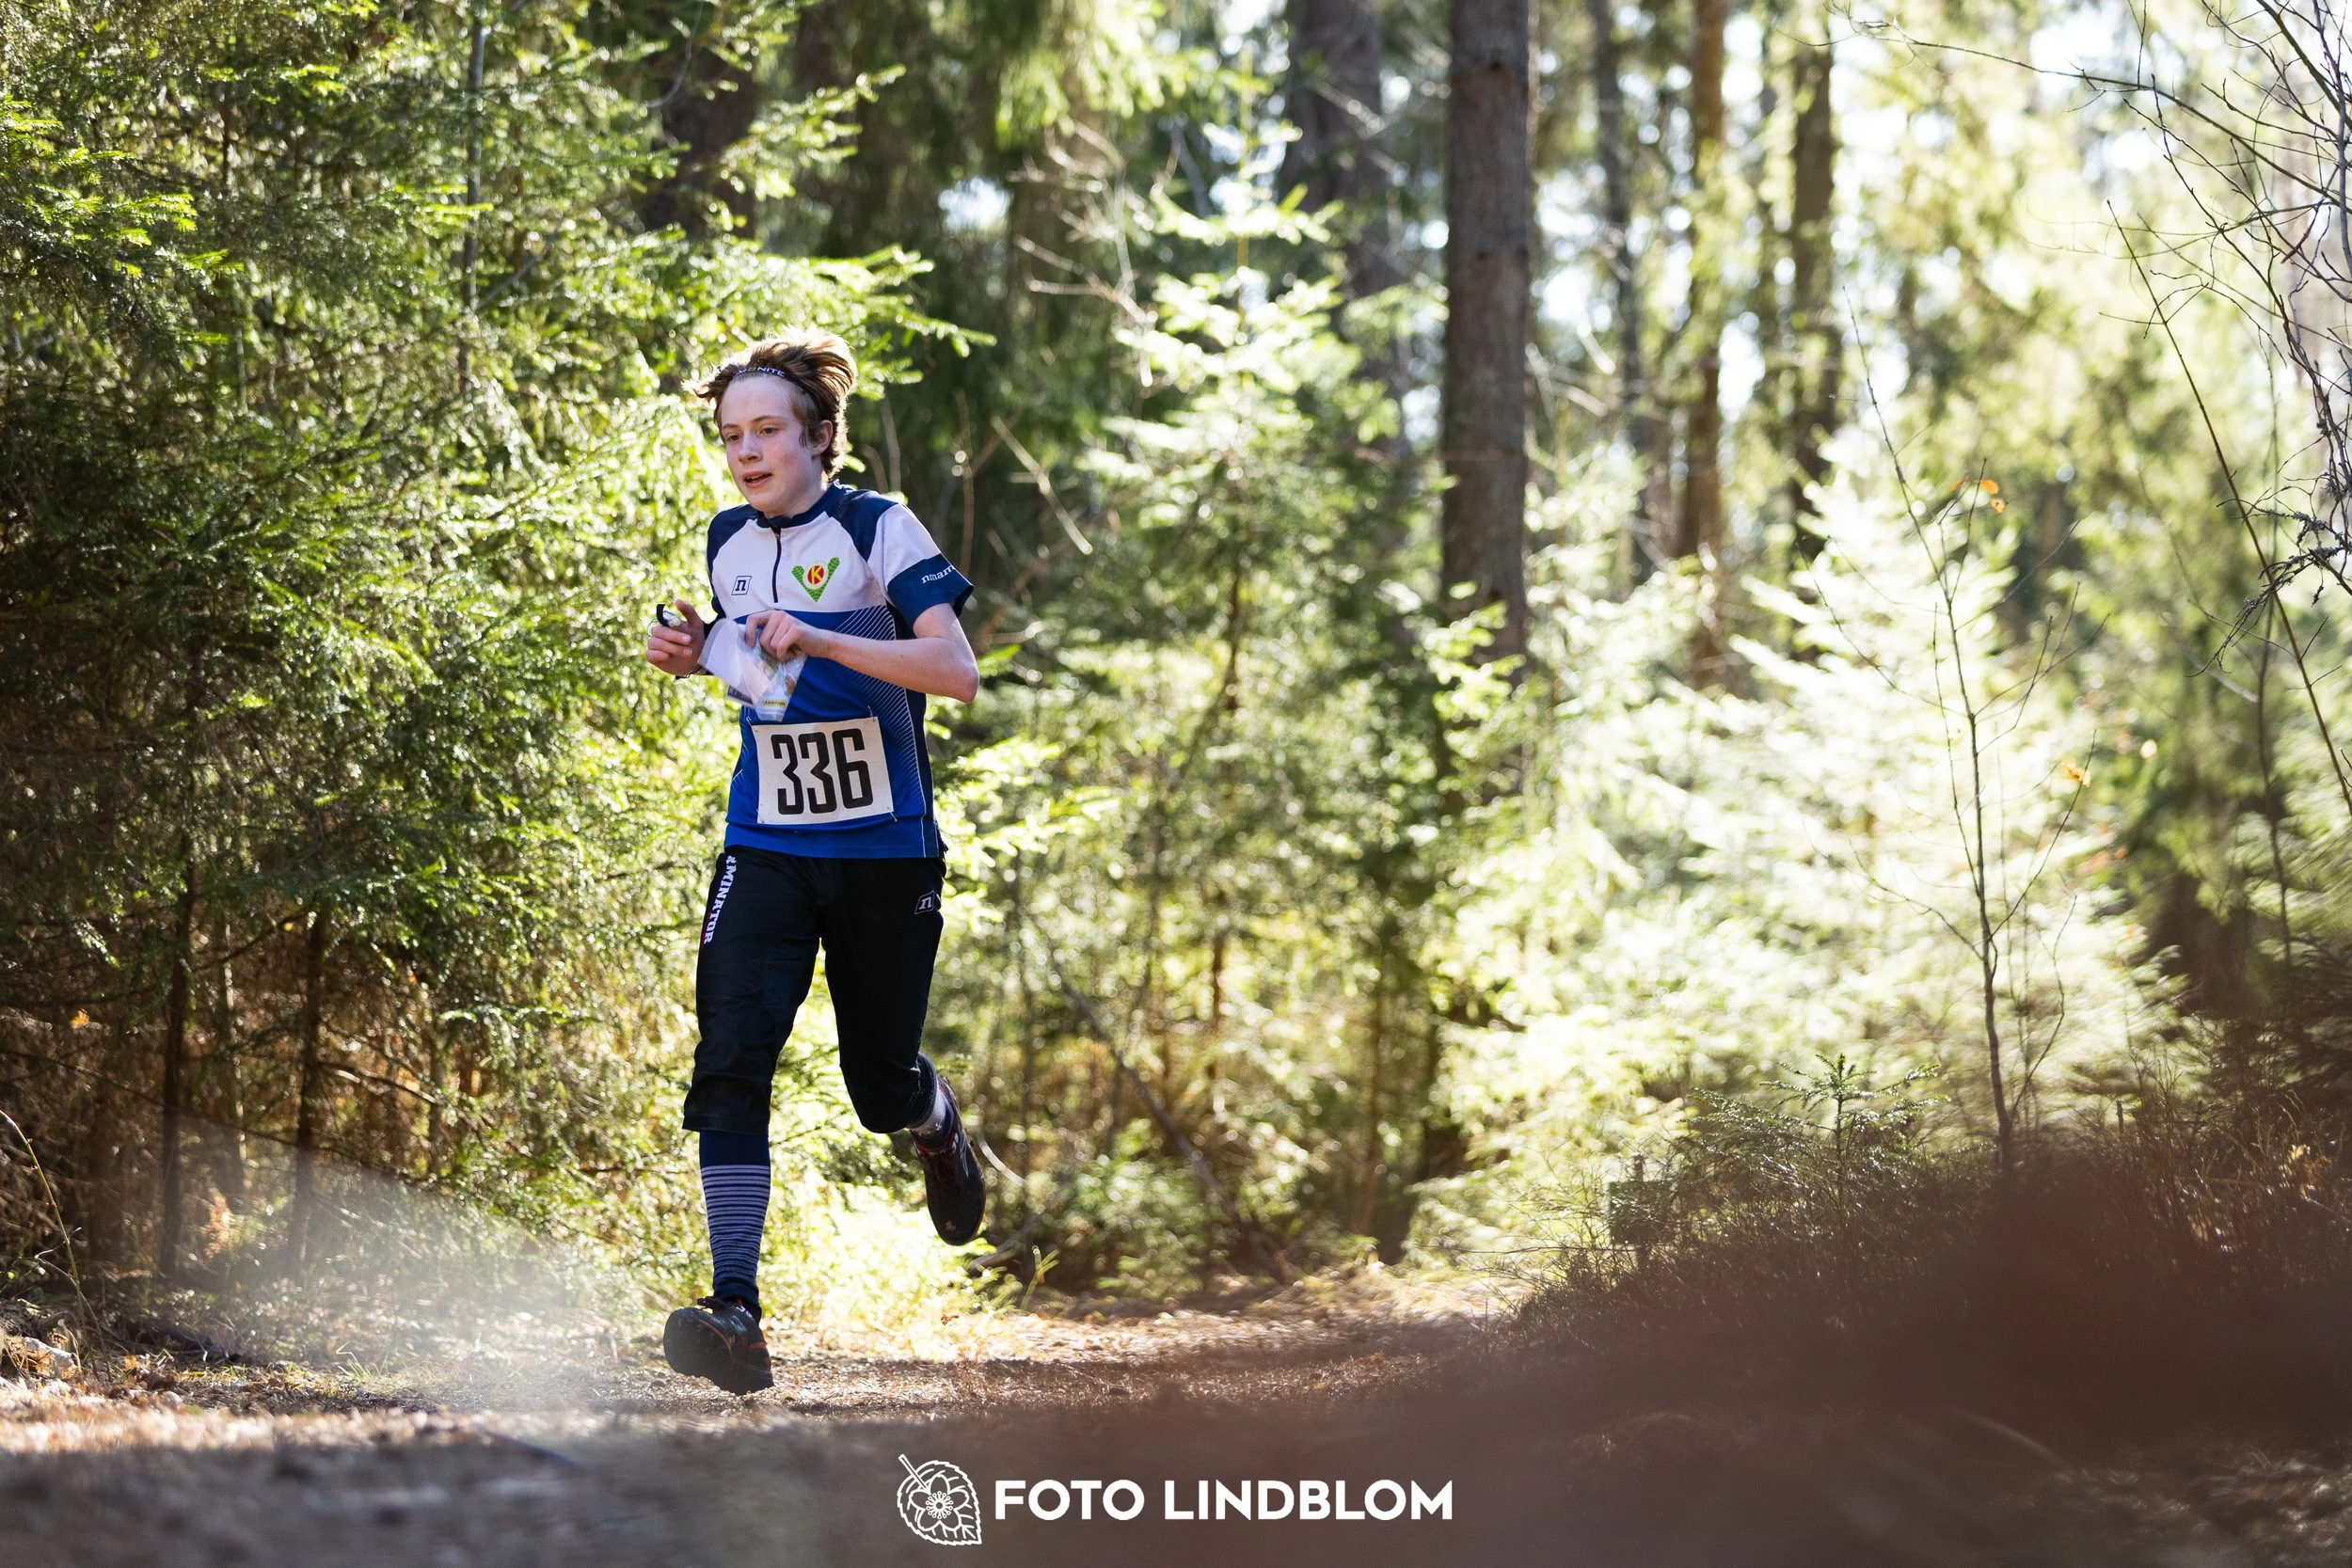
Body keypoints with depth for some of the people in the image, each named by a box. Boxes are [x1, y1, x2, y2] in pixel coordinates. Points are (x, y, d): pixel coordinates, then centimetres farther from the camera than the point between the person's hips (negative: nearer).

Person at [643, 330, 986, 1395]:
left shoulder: (877, 529, -10)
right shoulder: (729, 541, 7)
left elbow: (958, 672, -21)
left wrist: (818, 639, -29)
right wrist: (694, 656, 5)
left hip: (885, 851, -3)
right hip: (766, 852, 3)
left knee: (880, 1086, 9)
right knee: (730, 1059, -17)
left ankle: (935, 1118, 48)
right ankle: (736, 1311, -20)